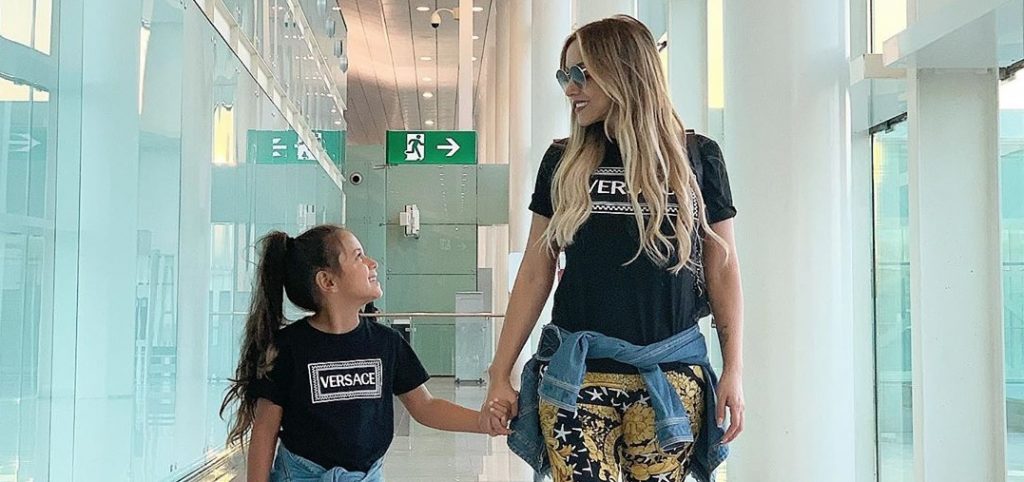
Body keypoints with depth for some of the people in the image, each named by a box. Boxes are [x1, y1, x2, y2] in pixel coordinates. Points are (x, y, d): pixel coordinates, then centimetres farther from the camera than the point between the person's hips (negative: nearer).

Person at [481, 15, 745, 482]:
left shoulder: (696, 157, 5)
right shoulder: (564, 161, 9)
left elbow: (722, 270, 7)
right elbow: (535, 273, 9)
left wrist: (734, 369, 1)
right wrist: (500, 373, 6)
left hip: (669, 376, -1)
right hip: (576, 374, 1)